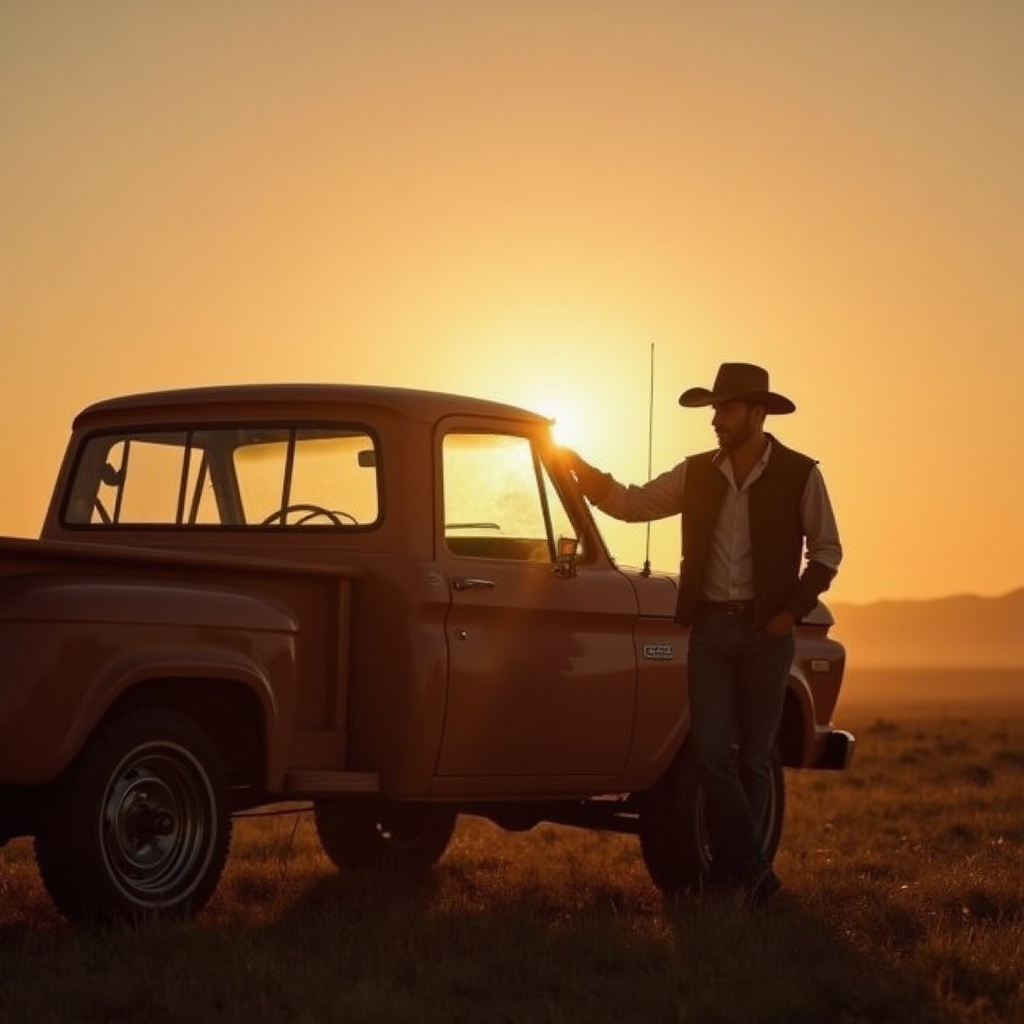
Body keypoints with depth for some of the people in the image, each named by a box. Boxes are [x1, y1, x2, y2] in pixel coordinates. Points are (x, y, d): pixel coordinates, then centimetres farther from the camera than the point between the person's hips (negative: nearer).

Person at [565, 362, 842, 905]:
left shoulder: (799, 475, -2)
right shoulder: (697, 473, 6)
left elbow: (826, 550, 4)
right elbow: (630, 503, 9)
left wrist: (793, 611, -6)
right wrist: (578, 467, -6)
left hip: (766, 630, -2)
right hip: (710, 626, 2)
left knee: (753, 755, 6)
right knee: (711, 750, -8)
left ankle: (733, 870, 17)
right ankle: (753, 870, -2)